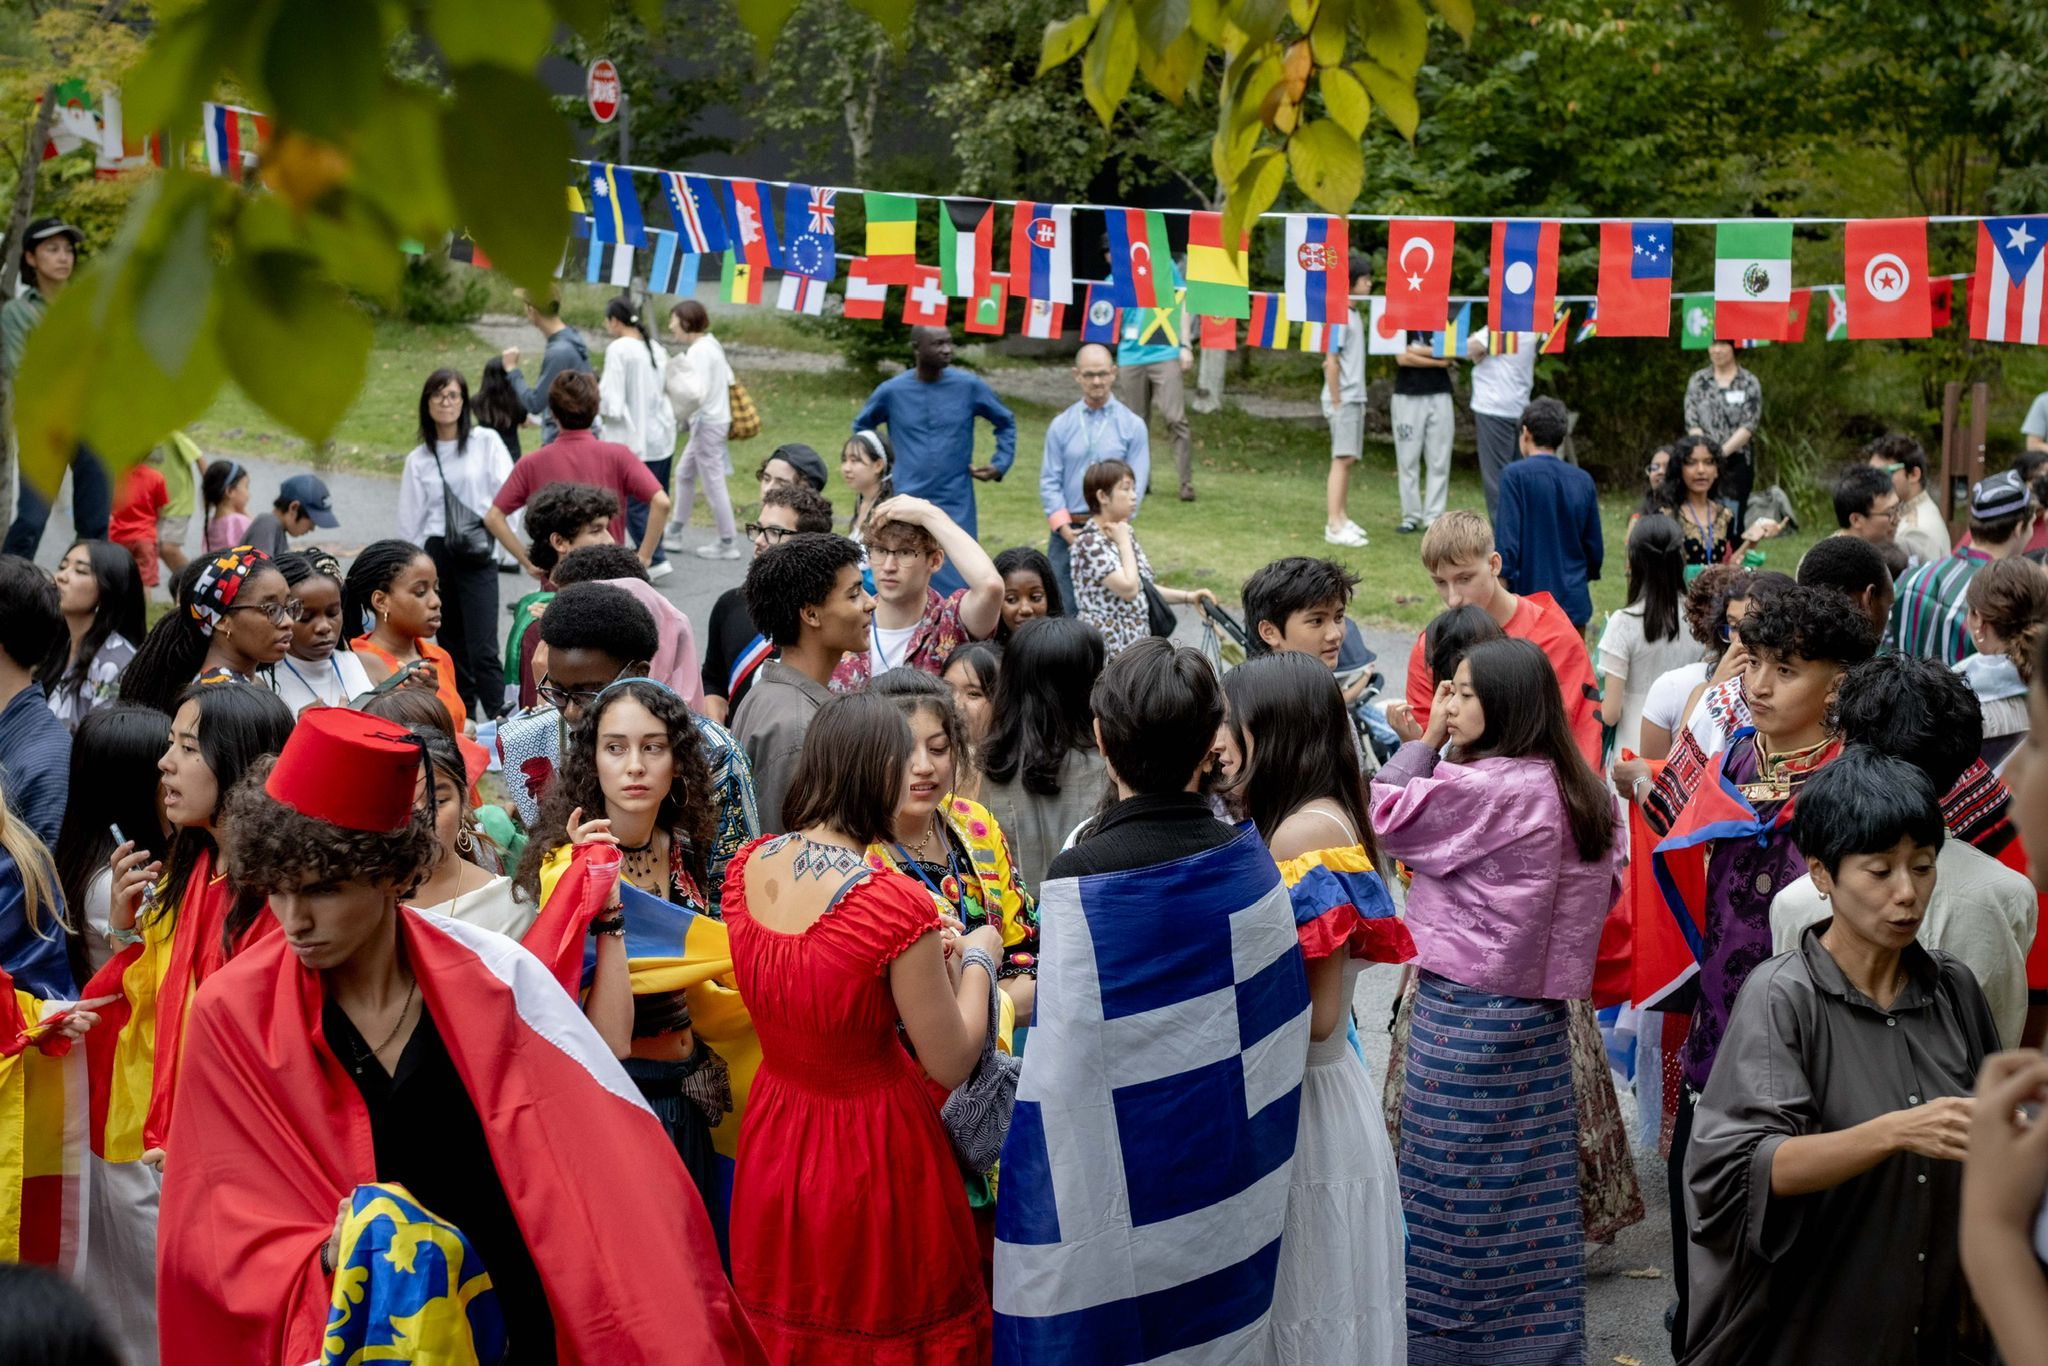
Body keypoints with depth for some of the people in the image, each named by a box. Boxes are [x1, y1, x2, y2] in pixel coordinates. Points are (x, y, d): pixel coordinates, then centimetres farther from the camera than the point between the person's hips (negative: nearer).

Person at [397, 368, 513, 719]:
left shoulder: (486, 442, 5)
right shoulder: (418, 460, 12)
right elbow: (409, 523, 13)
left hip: (477, 555, -3)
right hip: (436, 555, 3)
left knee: (482, 649, -14)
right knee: (451, 647, 6)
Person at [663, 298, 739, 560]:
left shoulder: (698, 351, -20)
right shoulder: (711, 344, 9)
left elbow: (695, 392, -27)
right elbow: (728, 378, 15)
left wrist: (675, 370, -23)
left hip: (707, 424, -10)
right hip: (715, 418, 10)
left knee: (713, 484, -2)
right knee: (685, 475, 18)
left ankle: (727, 544, 7)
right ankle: (674, 534, 27)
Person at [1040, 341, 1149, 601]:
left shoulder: (1132, 425, 4)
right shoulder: (1061, 425, 8)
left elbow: (1136, 484, 0)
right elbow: (1049, 482, 6)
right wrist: (1065, 528, -7)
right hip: (1066, 533, 1)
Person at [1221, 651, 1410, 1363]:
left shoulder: (1310, 832, -19)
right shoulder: (1302, 821, 8)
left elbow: (1315, 1015, -22)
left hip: (1307, 1101, -9)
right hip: (1289, 1093, 9)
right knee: (1298, 1309, 18)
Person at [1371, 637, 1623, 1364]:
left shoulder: (1480, 787, -18)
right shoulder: (1583, 791, 7)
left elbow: (1386, 817, -7)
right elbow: (1604, 887, 16)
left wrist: (1426, 739, -1)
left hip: (1464, 1008, -8)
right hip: (1541, 1005, 8)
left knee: (1452, 1187, 3)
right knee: (1534, 1184, 13)